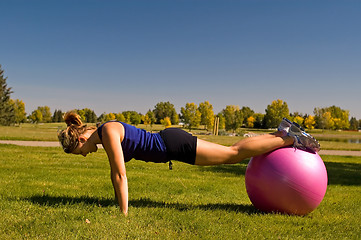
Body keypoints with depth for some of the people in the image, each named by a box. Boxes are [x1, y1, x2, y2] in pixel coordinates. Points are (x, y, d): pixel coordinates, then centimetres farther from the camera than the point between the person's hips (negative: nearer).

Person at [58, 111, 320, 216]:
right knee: (232, 154, 15)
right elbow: (115, 172, 18)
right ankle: (281, 132, 25)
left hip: (174, 144, -8)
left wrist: (124, 213, -15)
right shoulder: (104, 135, 9)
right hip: (169, 144, 8)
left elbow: (121, 176, -21)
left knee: (234, 153, -2)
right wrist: (118, 202, 23)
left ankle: (291, 138, 8)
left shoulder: (108, 132, -19)